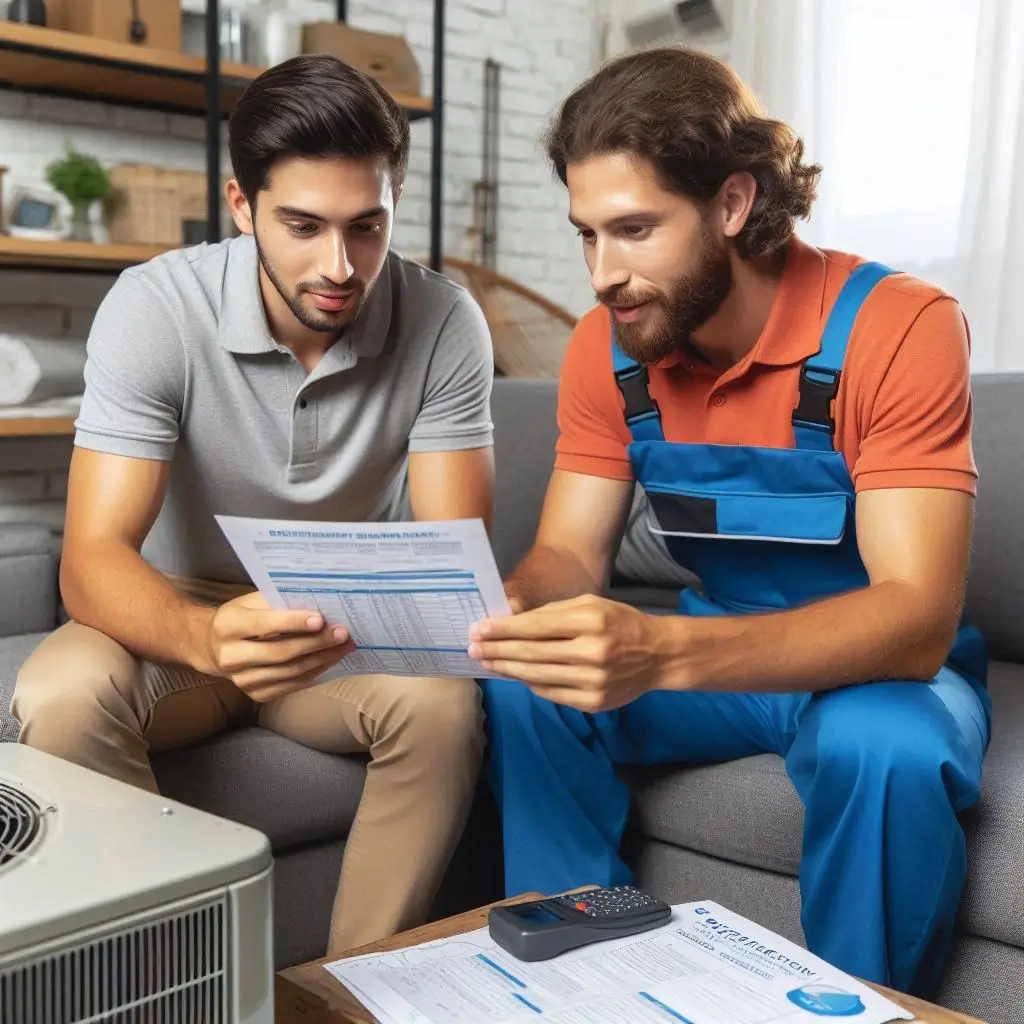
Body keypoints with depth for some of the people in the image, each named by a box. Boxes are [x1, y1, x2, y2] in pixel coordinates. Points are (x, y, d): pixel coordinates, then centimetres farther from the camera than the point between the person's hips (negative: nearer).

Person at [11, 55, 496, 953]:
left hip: (358, 633, 1)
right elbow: (92, 559, -26)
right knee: (61, 700, -31)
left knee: (444, 705, -30)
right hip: (184, 614, 0)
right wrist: (209, 639, -48)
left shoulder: (443, 323, -15)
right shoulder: (155, 307, -19)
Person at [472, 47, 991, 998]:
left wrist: (659, 651, -47)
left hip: (886, 669, -4)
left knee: (884, 750, -36)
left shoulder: (896, 329, -23)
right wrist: (503, 610, -30)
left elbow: (915, 619, -31)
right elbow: (568, 555, -4)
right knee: (526, 692, -19)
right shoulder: (606, 347, -6)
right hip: (723, 657, 4)